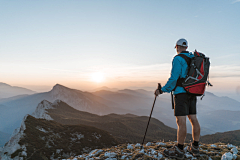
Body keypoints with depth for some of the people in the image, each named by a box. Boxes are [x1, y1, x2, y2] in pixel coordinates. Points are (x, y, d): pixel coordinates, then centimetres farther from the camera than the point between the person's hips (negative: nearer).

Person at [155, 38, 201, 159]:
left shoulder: (178, 59, -9)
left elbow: (174, 79, -17)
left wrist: (162, 90, -10)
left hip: (181, 92, -9)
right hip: (192, 93, 9)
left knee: (181, 121, -7)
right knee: (193, 119, 11)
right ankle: (195, 148, 20)